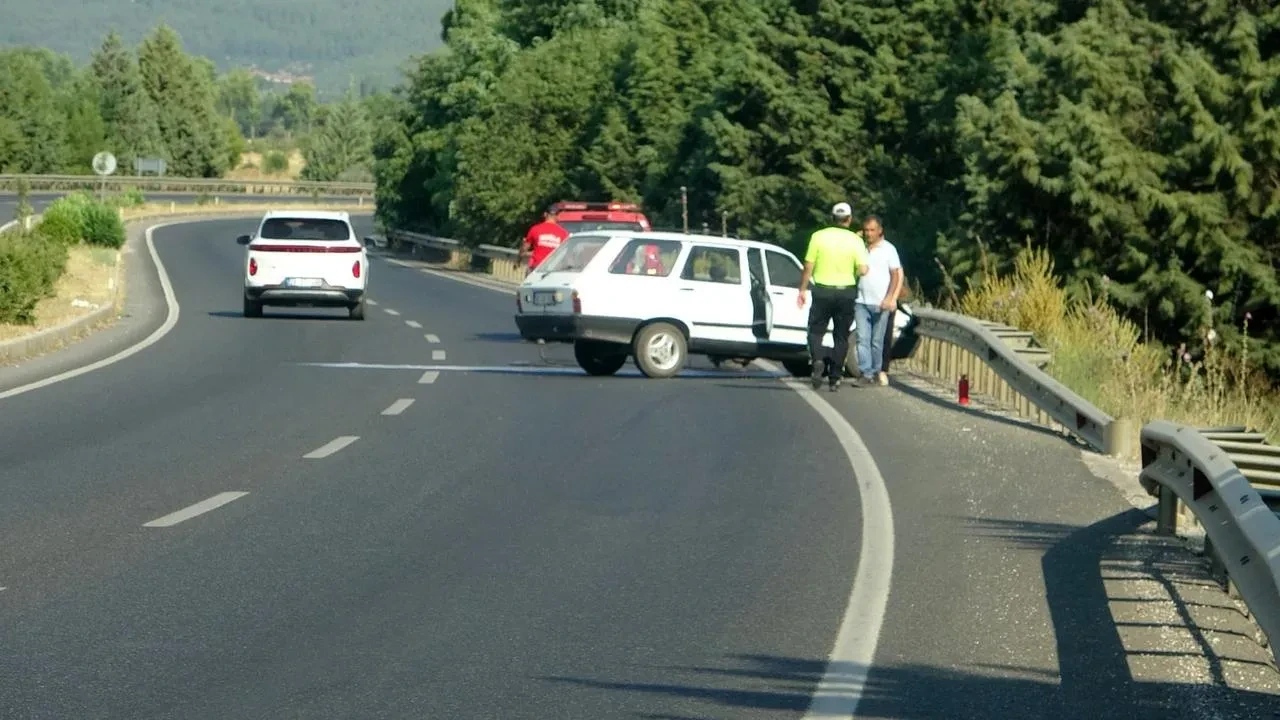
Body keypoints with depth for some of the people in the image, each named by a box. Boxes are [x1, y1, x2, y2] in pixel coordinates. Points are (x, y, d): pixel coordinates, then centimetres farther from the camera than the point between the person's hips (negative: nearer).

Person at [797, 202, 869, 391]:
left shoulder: (818, 237, -5)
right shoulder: (855, 240, -4)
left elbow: (808, 267, -4)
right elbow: (863, 269, -13)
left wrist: (802, 290, 6)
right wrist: (852, 275, 9)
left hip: (822, 291, -1)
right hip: (846, 292, 1)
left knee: (816, 331, 11)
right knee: (841, 337, 10)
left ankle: (818, 360, -17)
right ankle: (834, 378, 7)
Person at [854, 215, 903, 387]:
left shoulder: (888, 249, 1)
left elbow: (895, 275, -2)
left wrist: (889, 298, -11)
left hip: (880, 303, -3)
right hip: (862, 301, 3)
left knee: (877, 341, 3)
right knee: (863, 339, -7)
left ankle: (876, 371, 14)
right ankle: (865, 373, -11)